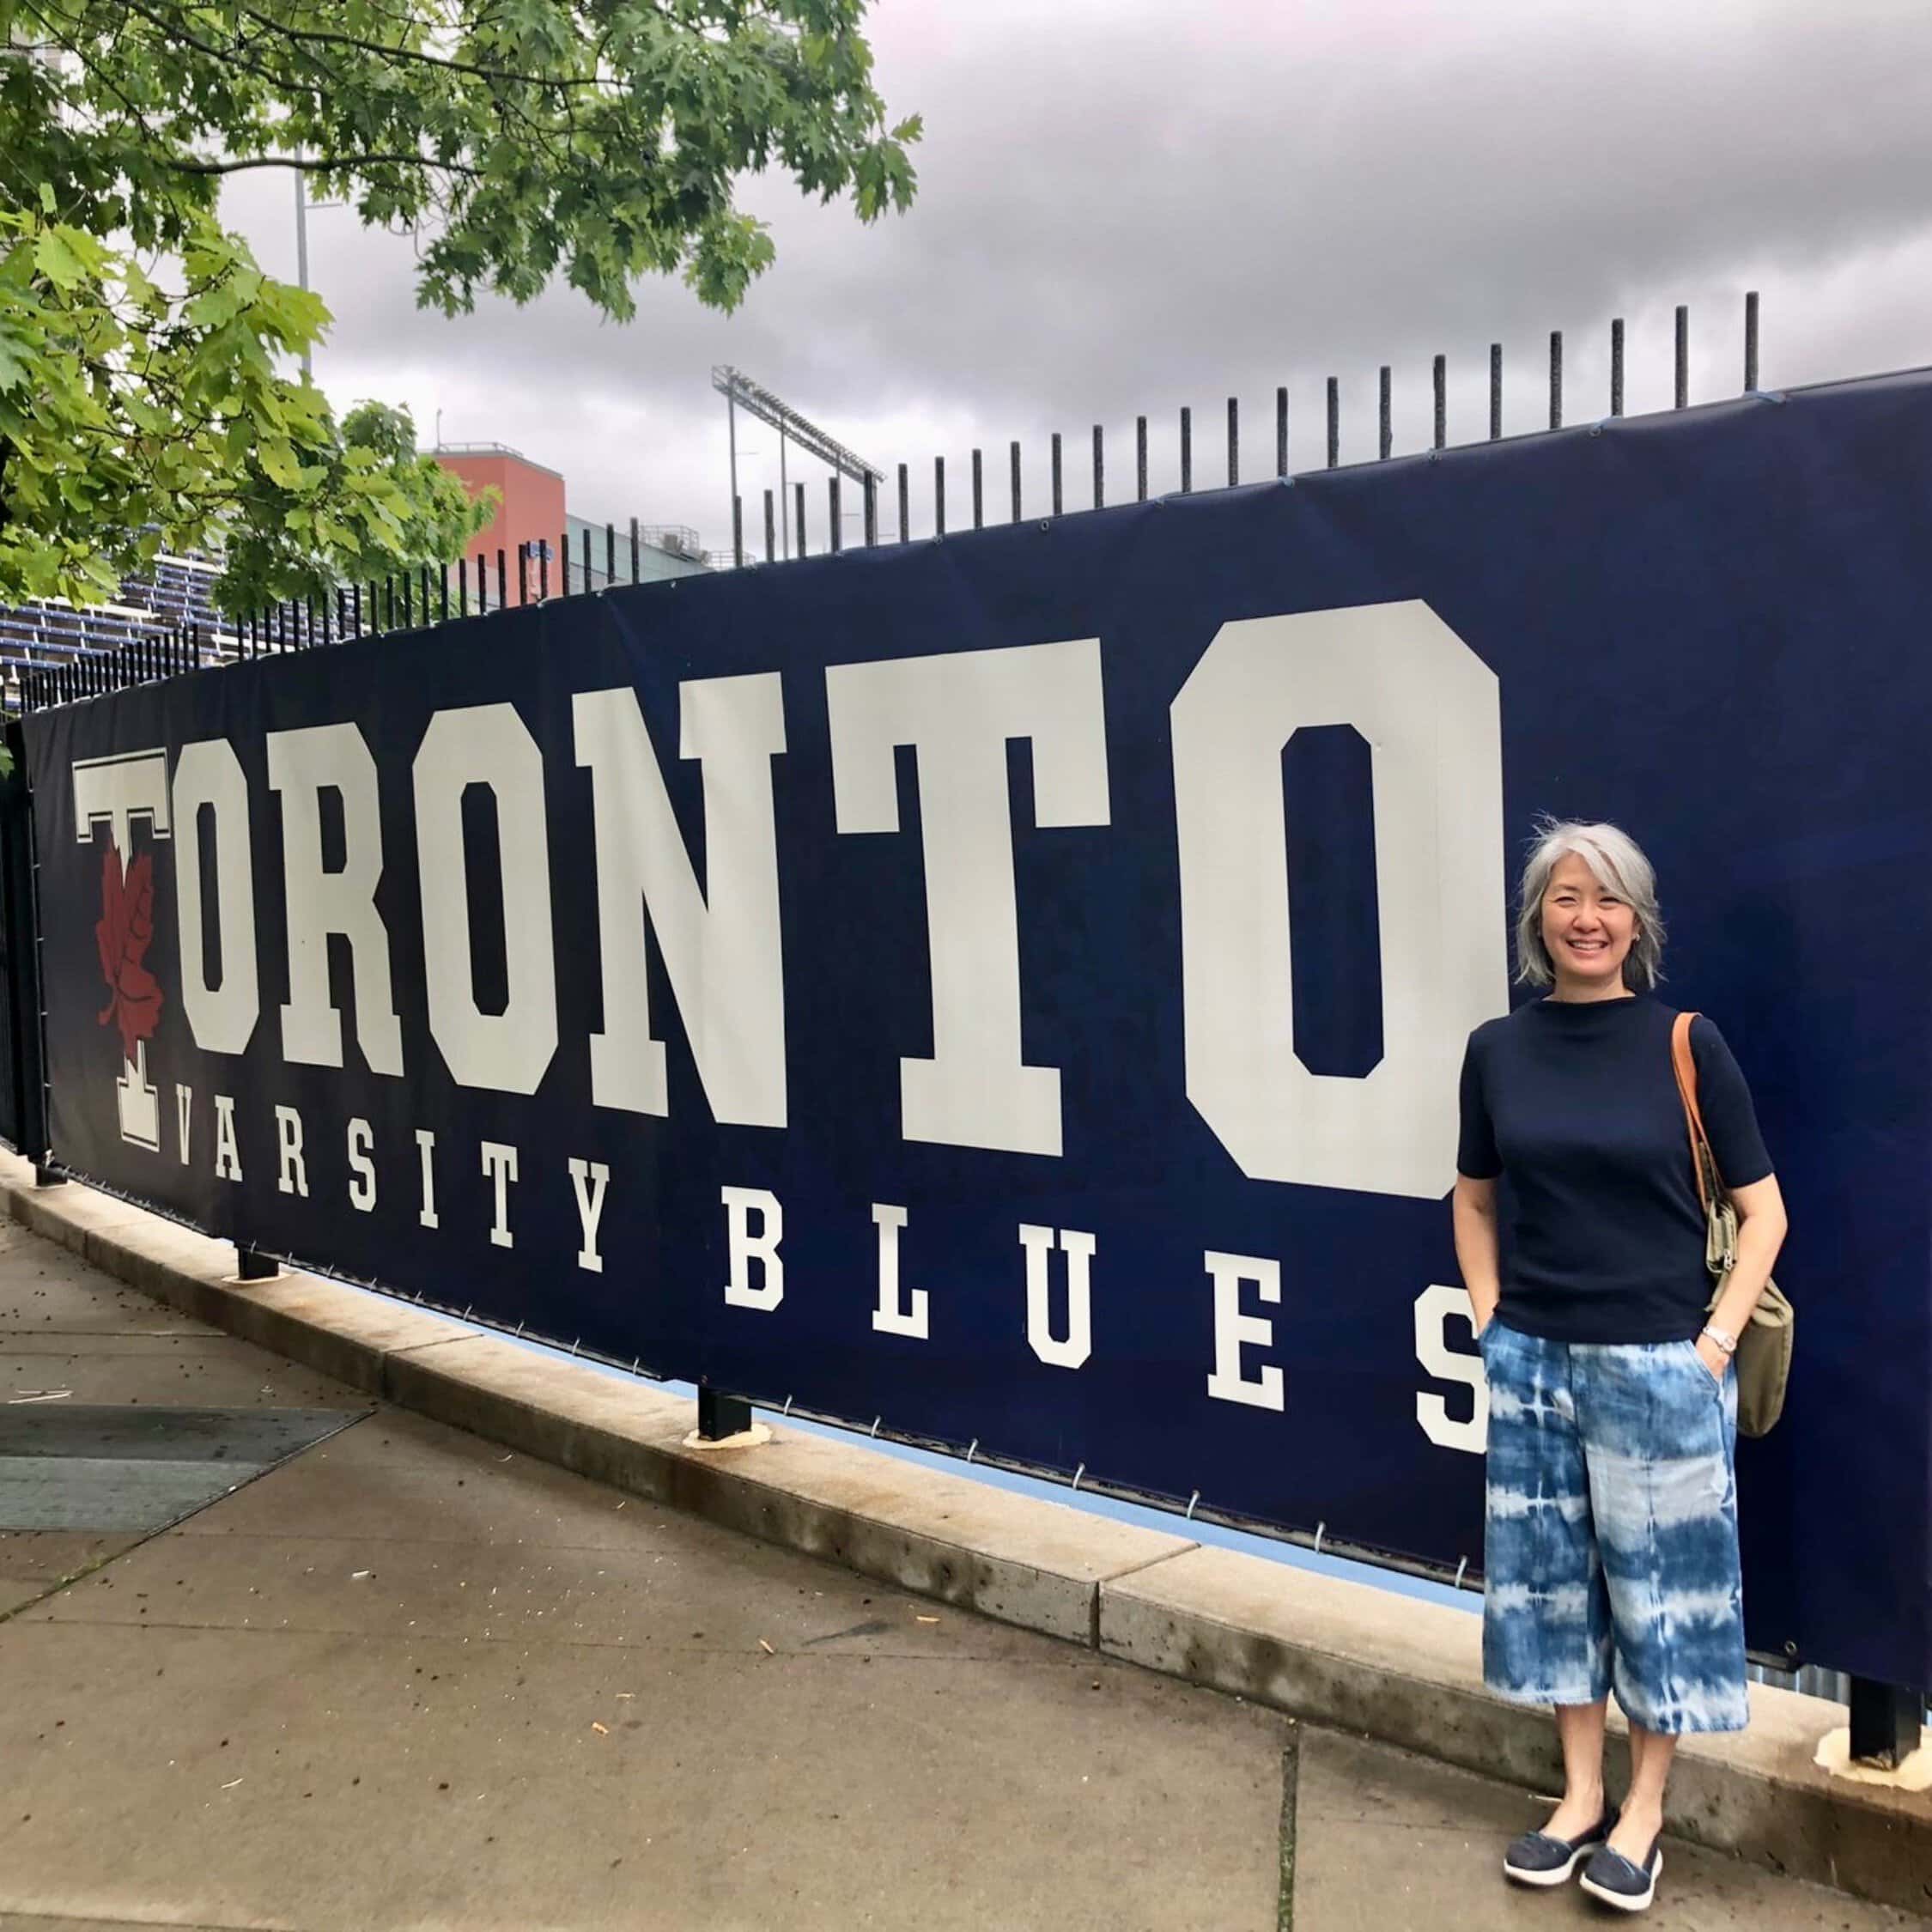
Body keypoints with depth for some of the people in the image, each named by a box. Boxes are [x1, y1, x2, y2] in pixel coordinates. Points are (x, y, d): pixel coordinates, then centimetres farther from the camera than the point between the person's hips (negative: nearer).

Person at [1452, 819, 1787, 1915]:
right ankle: (1580, 1794, 30)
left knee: (1660, 1577, 8)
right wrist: (1490, 1317, 5)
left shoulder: (1688, 1043, -7)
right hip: (1534, 1360, 3)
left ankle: (1644, 1808, 27)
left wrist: (1714, 1342, -9)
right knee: (1551, 1572, 12)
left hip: (1659, 1363, -3)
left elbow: (1763, 1211, -3)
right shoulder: (1498, 1050, 0)